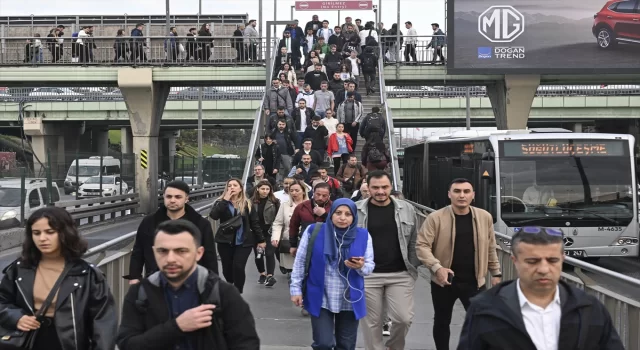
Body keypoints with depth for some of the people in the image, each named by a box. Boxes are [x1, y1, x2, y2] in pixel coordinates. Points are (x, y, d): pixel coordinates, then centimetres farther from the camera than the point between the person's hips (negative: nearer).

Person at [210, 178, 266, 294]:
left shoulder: (247, 204, 3)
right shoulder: (221, 202, 3)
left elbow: (255, 223, 6)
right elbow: (213, 216, -15)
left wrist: (260, 240, 4)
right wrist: (225, 200, -16)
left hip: (244, 241, -1)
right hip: (225, 241, 1)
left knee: (238, 266, -15)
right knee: (227, 267, 8)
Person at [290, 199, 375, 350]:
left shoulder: (363, 235, -1)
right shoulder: (314, 231, -5)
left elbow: (370, 266, 3)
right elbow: (300, 261, 1)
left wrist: (361, 266, -19)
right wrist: (296, 288, 0)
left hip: (350, 301, 2)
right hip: (320, 299, -2)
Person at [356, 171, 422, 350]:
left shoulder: (407, 209, 2)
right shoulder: (355, 210, -3)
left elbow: (414, 241, 8)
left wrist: (413, 268, 4)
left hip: (400, 275, 1)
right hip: (367, 275, -1)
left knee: (404, 318, -1)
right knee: (371, 322, 6)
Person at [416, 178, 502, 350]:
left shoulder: (484, 217, 1)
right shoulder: (435, 218, -9)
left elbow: (490, 247, 11)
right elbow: (421, 245, -11)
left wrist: (496, 273, 13)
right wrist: (437, 267, -23)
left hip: (474, 281, 1)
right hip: (444, 281, -1)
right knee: (441, 322, 15)